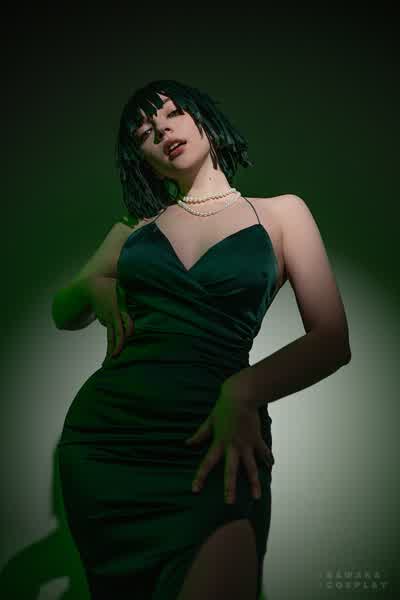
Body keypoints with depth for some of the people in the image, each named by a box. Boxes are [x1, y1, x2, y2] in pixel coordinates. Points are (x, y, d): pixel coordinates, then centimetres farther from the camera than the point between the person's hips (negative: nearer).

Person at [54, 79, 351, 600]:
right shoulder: (134, 228, 17)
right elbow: (63, 315, 21)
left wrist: (242, 391, -18)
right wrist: (93, 288, -3)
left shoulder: (280, 213, 8)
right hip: (105, 429, 4)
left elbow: (331, 342, -1)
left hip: (214, 440, -3)